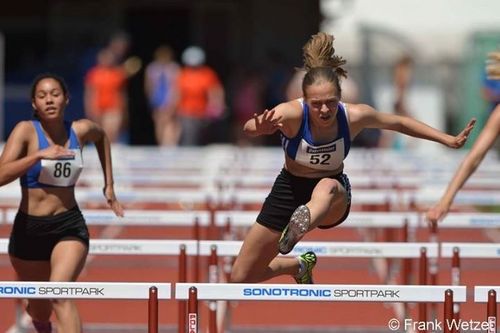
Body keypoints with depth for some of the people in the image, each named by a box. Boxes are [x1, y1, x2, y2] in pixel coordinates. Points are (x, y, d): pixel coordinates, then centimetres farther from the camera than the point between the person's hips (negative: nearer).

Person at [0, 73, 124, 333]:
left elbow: (101, 136, 25)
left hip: (70, 226, 0)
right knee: (40, 311, 18)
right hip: (29, 228, 0)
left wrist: (109, 185, 22)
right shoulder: (26, 130, -12)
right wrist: (39, 155, -35)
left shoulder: (81, 130, -2)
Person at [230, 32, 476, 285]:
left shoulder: (354, 116, -18)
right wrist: (261, 128, -72)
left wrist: (449, 140, 3)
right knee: (241, 278, 6)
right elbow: (249, 128, -47)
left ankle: (298, 228, -73)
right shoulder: (291, 114, -27)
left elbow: (399, 123, 1)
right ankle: (299, 266, 37)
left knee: (327, 188, -40)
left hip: (334, 197, -1)